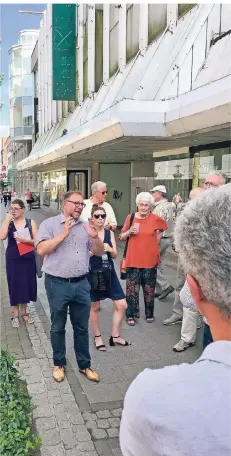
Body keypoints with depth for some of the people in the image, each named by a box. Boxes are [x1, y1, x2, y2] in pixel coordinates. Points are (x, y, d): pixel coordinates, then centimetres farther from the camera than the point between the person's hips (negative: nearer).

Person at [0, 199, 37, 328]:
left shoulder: (31, 223, -1)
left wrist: (25, 240, -22)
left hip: (28, 259, 1)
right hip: (12, 260, 0)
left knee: (27, 284, 9)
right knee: (14, 285, 5)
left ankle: (24, 312, 28)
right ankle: (15, 315, 18)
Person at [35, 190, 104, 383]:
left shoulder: (85, 226, 8)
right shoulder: (49, 224, -4)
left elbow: (99, 252, 7)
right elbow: (41, 249, -16)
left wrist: (95, 237, -13)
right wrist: (63, 234, -20)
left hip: (81, 283, 4)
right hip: (58, 284, -3)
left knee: (82, 327, 13)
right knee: (58, 327, 12)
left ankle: (85, 365, 27)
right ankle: (59, 364, 29)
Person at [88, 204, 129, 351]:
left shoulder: (110, 233, 5)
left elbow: (115, 255, 7)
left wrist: (110, 249, -14)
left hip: (109, 272, 5)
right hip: (93, 273, -5)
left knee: (122, 305, 5)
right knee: (94, 307, 9)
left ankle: (115, 336, 23)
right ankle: (97, 337, 28)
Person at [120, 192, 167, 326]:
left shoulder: (155, 219, -4)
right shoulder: (131, 217, -2)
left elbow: (165, 226, 20)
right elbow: (121, 237, 5)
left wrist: (157, 237, 8)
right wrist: (129, 231, -14)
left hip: (150, 260, 0)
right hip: (133, 260, 0)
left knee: (149, 289, 12)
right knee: (132, 288, 3)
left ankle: (149, 314, 27)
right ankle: (131, 315, 14)